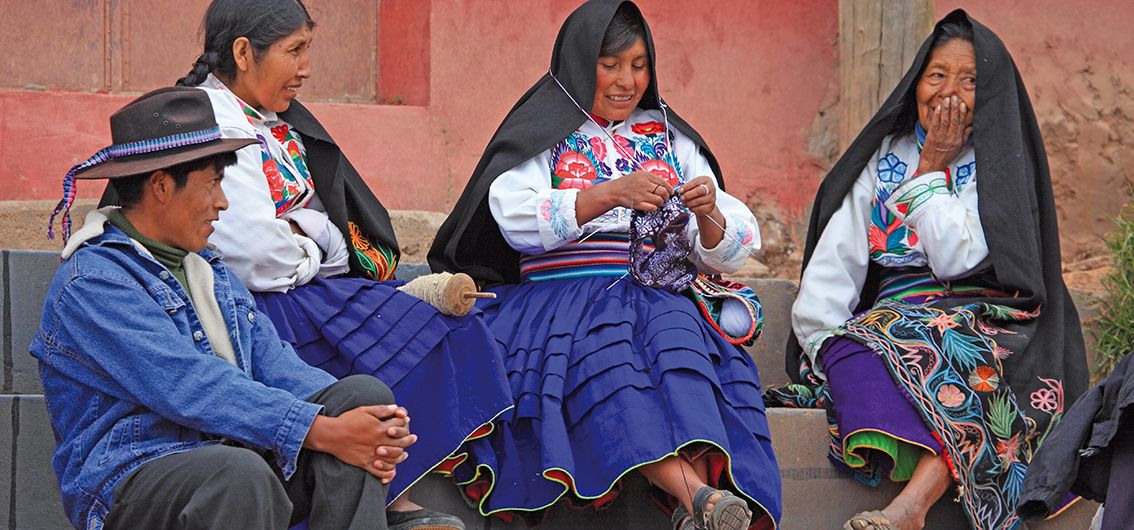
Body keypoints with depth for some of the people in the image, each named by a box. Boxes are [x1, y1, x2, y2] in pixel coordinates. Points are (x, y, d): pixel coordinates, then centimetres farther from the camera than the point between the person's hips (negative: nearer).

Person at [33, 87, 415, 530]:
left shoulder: (210, 270, 24)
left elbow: (274, 364, 12)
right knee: (240, 473, -39)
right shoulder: (91, 281, -8)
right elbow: (187, 386, -20)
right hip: (132, 483, -8)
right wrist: (322, 432, -25)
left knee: (364, 392, -9)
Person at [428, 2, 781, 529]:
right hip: (560, 292, -2)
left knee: (678, 335, -33)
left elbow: (730, 254, 16)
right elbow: (517, 220, -6)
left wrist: (708, 214, -8)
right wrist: (612, 193, -18)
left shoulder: (671, 139, 22)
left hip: (658, 300, 2)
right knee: (604, 347, -36)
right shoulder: (545, 132, 13)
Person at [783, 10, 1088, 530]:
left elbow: (957, 257, -9)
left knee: (948, 354, -38)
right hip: (895, 318, 3)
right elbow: (834, 264, 10)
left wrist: (930, 172, 0)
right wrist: (823, 344, -6)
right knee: (850, 351, -32)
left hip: (987, 323, -3)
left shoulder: (1002, 164, 6)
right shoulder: (882, 159, 17)